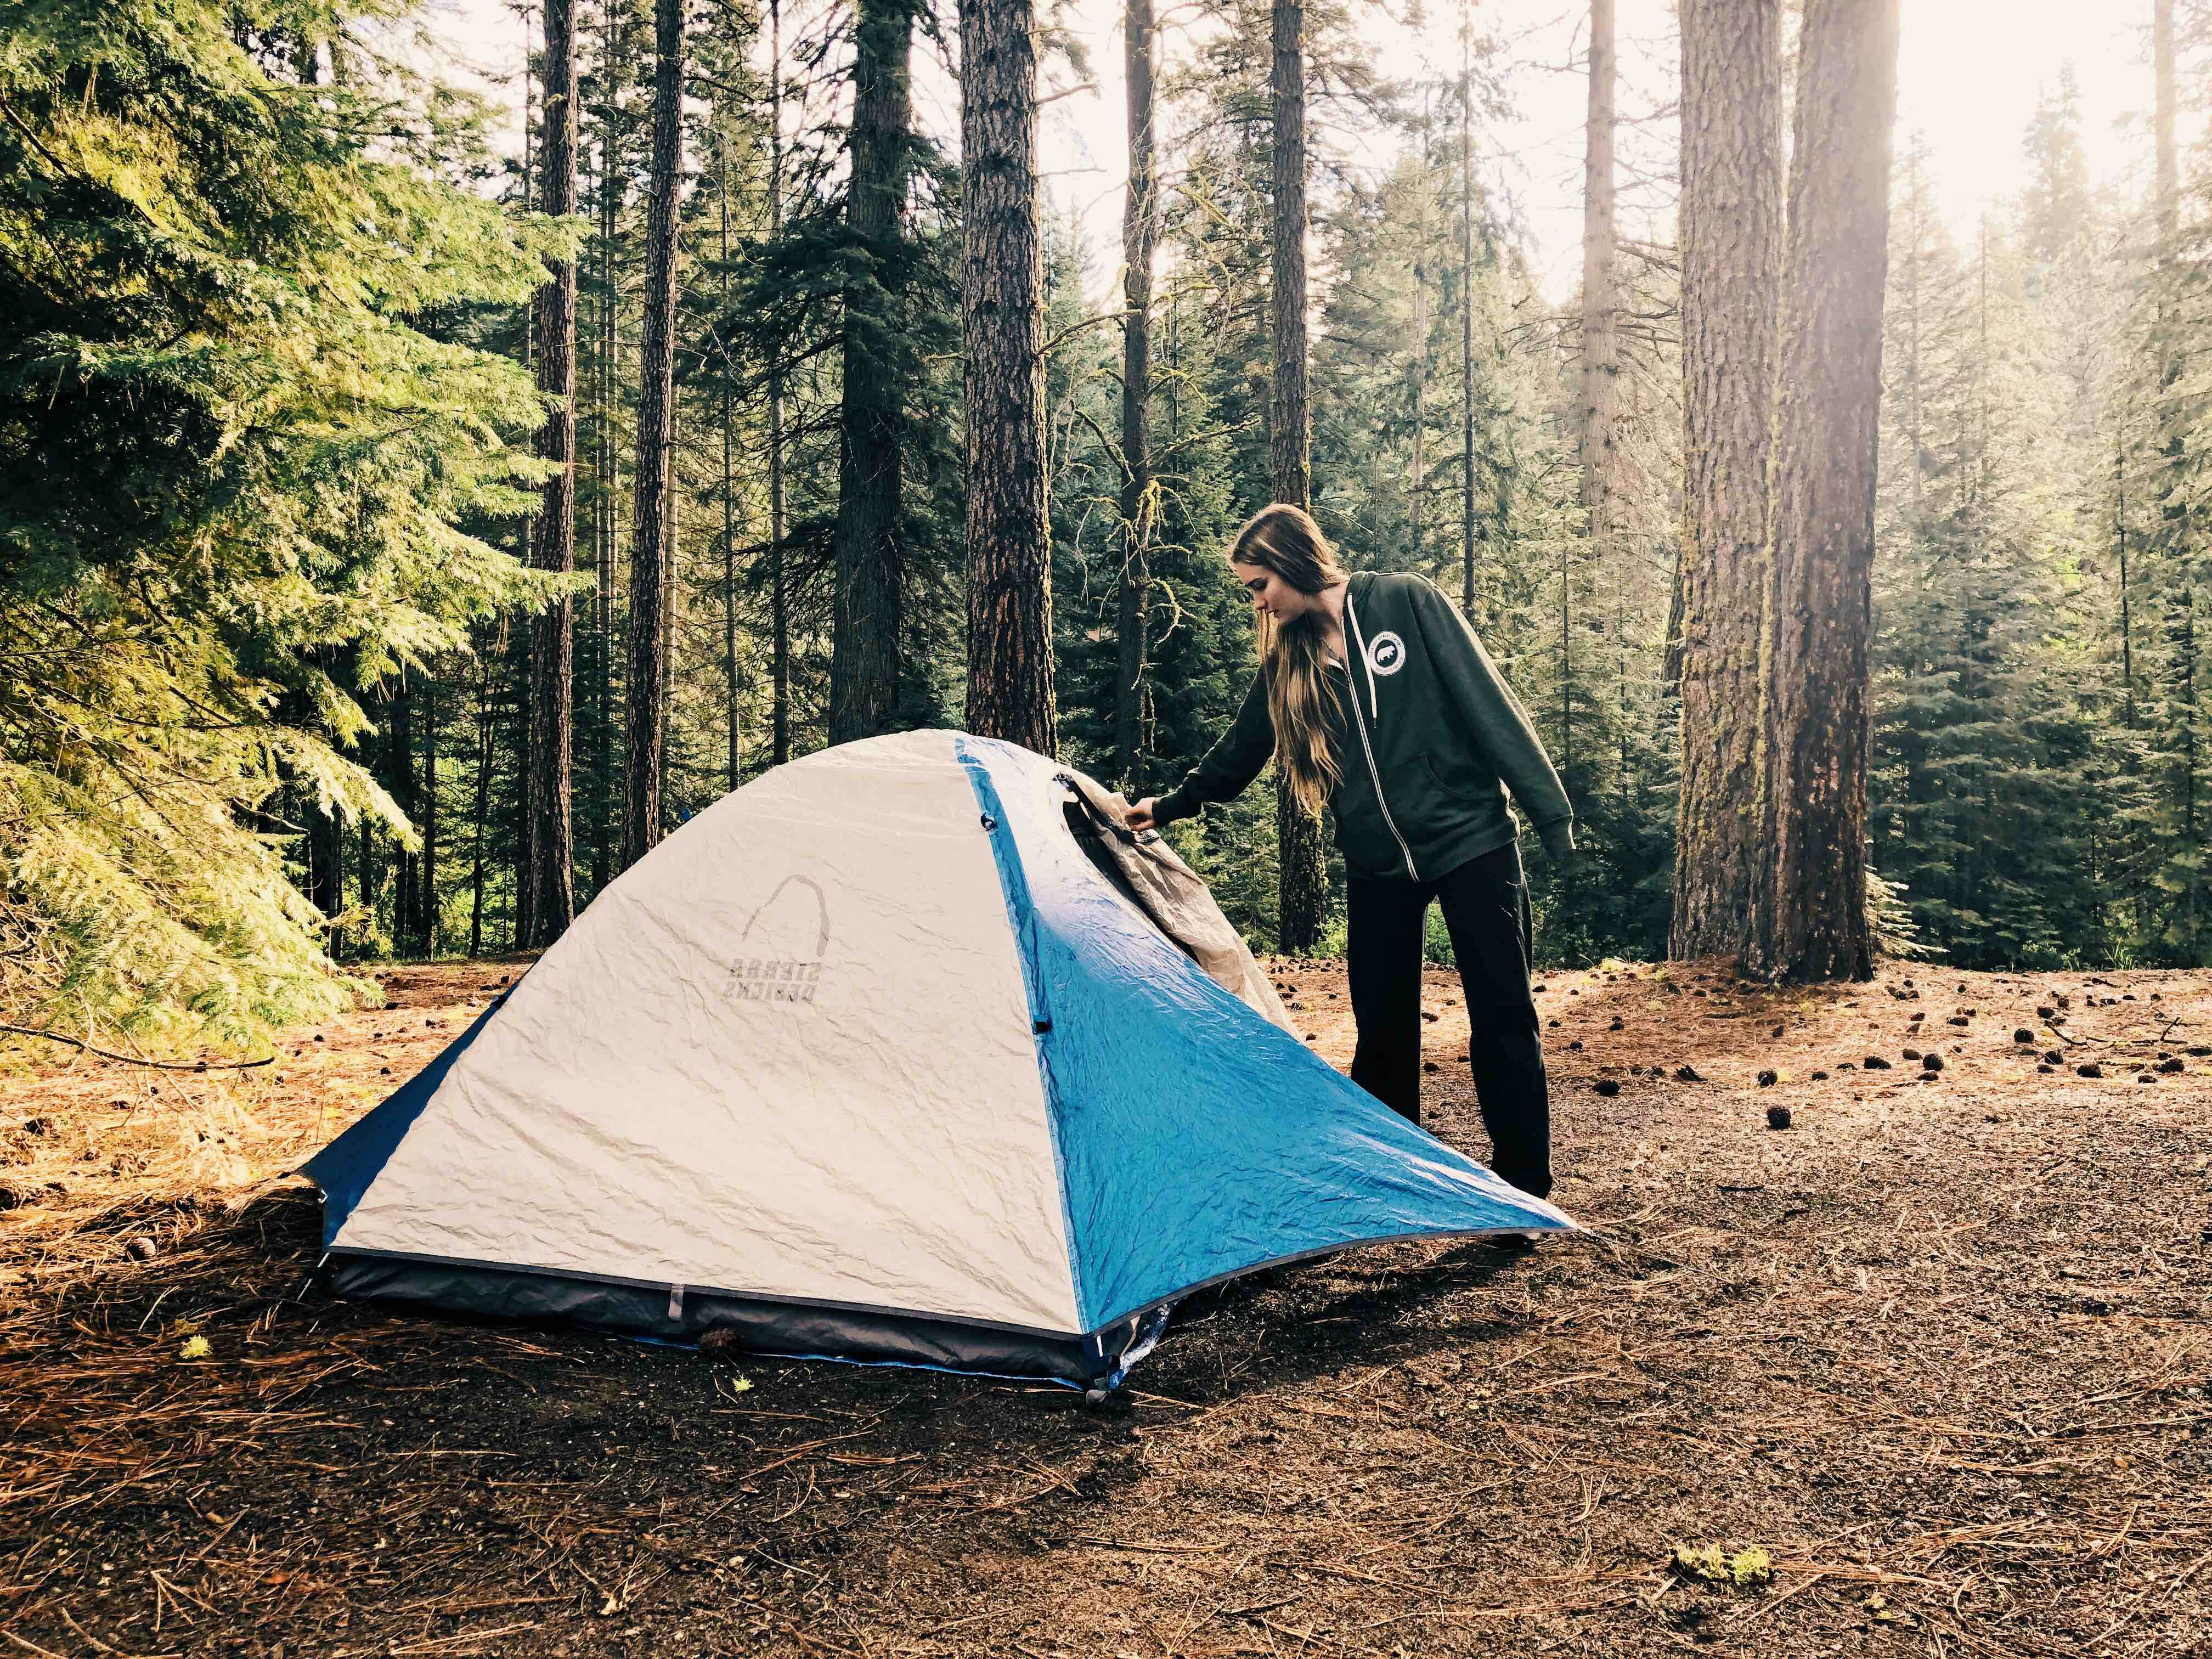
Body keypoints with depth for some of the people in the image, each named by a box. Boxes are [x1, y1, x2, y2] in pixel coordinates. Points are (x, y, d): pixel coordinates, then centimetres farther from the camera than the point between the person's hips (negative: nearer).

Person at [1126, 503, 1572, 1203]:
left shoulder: (1406, 604, -8)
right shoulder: (1287, 661, 6)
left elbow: (1486, 699, -8)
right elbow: (1238, 753, 20)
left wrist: (1549, 811, -10)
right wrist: (1166, 806, 23)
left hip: (1470, 838, -4)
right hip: (1377, 863, 4)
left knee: (1502, 1012, -1)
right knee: (1382, 1024, 7)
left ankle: (1523, 1183, 10)